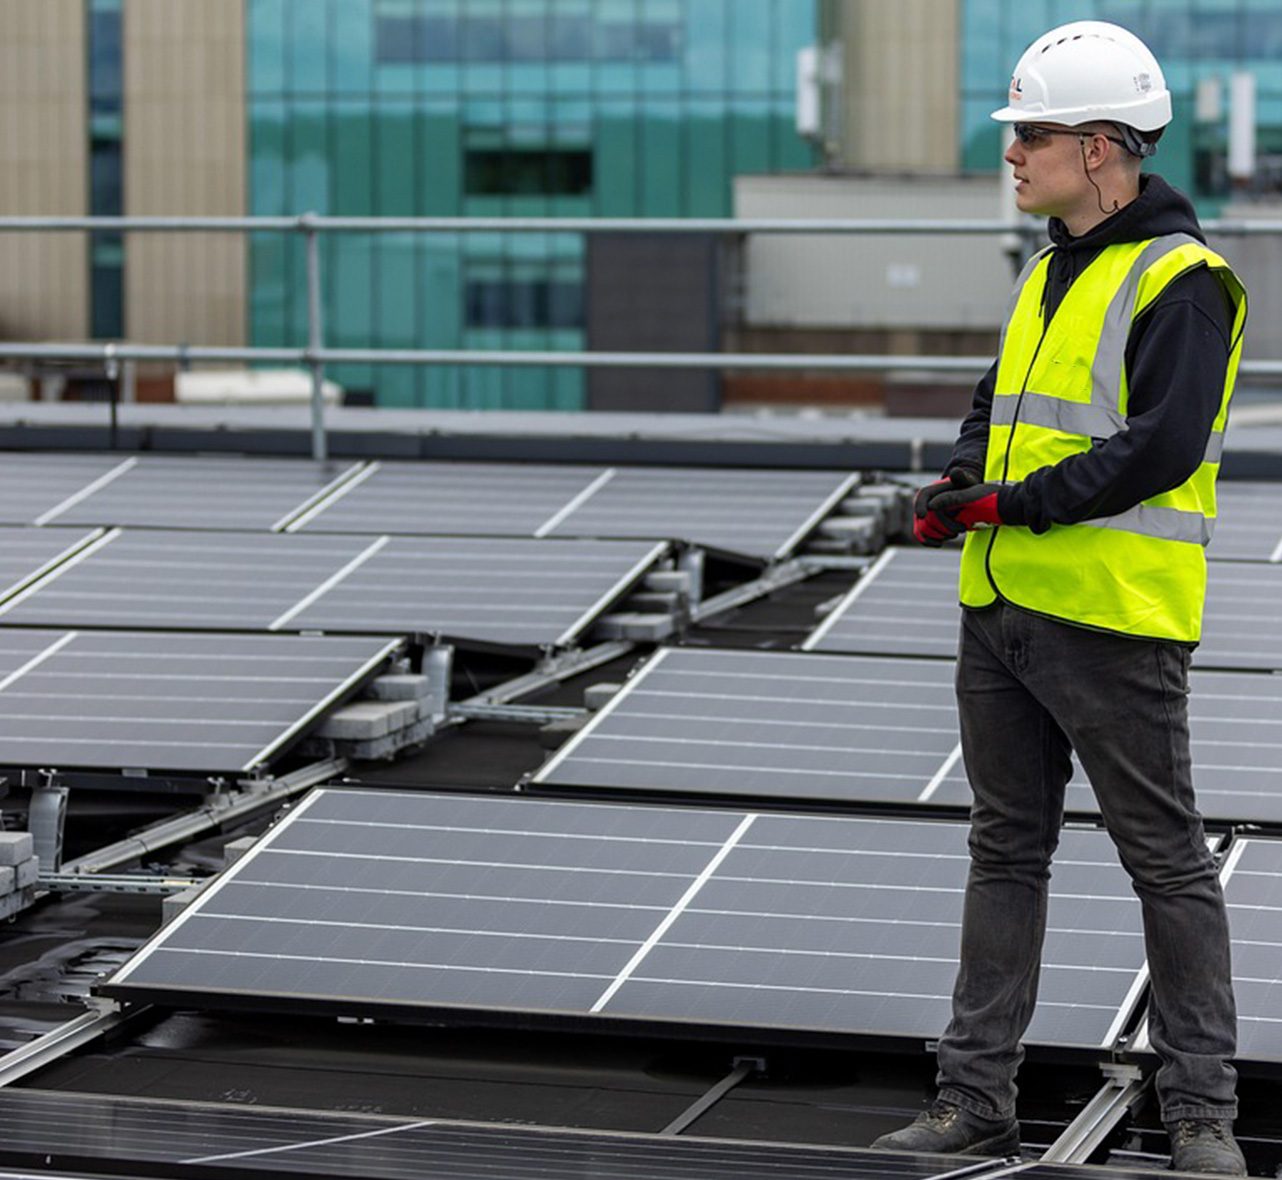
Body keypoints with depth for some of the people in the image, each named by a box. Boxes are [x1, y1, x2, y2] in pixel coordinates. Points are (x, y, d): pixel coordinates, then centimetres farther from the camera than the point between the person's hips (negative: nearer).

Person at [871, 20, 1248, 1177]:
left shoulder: (1181, 281, -12)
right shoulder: (1051, 270, 16)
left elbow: (1162, 448, -21)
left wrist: (1016, 501, -20)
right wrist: (960, 481, 2)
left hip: (1114, 623, -9)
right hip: (1003, 606, 9)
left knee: (1167, 862, 0)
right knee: (1006, 851, 12)